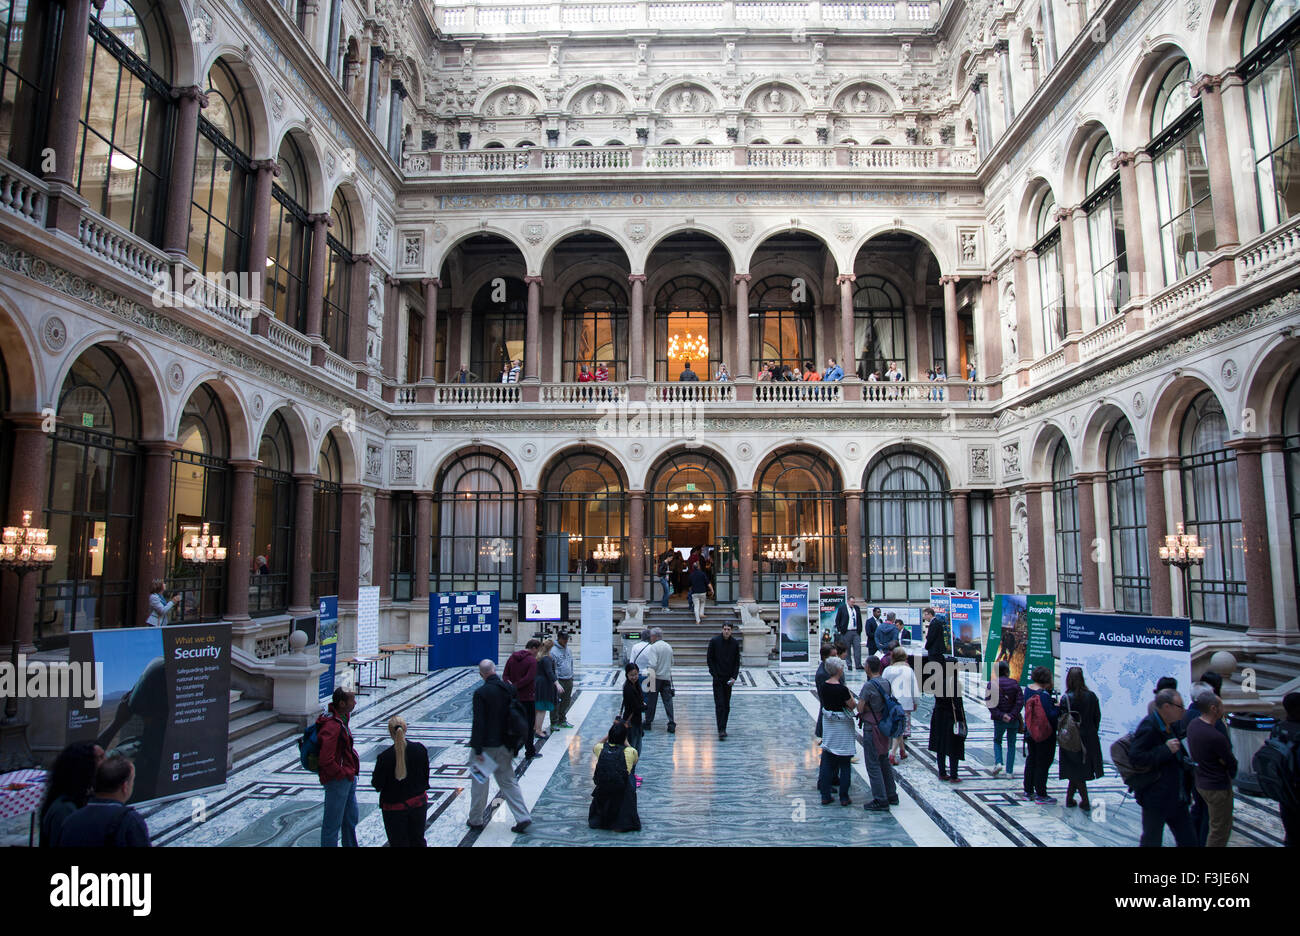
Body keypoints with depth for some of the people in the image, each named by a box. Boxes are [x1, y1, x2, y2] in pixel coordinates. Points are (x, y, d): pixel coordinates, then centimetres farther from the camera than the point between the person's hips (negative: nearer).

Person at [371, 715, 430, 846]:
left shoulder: (385, 757, -23)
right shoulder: (420, 749, -13)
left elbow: (377, 785, -14)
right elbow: (426, 775, -1)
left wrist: (374, 775, 7)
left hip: (394, 808, -3)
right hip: (418, 802, 3)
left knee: (399, 842, 13)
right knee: (418, 840, 21)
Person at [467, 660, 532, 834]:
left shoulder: (481, 693, -19)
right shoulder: (509, 689, -2)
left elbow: (478, 723, -20)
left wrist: (477, 750, -15)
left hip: (486, 745, -5)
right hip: (503, 745, 5)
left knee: (479, 782, 13)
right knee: (508, 782, 13)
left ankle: (476, 820, 26)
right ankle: (522, 818, 8)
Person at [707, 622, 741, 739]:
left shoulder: (735, 643, 3)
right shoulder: (714, 641, -4)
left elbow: (737, 661, 7)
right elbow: (709, 658, -1)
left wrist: (734, 677, -4)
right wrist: (714, 674, -8)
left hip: (729, 679, 3)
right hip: (718, 678, -3)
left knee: (727, 705, 7)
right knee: (719, 704, -10)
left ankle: (723, 728, 18)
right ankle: (721, 731, -12)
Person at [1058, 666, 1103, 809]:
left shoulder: (1066, 698, -15)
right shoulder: (1092, 696, -5)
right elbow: (1097, 717, 3)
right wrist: (1093, 733, 15)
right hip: (1090, 738, 4)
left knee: (1077, 772, 8)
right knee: (1079, 771, 15)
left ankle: (1085, 802, 6)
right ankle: (1069, 798, 22)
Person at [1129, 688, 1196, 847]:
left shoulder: (1173, 726, 8)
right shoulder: (1148, 728, -21)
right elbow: (1135, 758, -29)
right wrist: (1166, 750, -26)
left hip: (1177, 798, 8)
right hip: (1155, 799, -8)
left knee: (1188, 841, 14)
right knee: (1151, 842, 5)